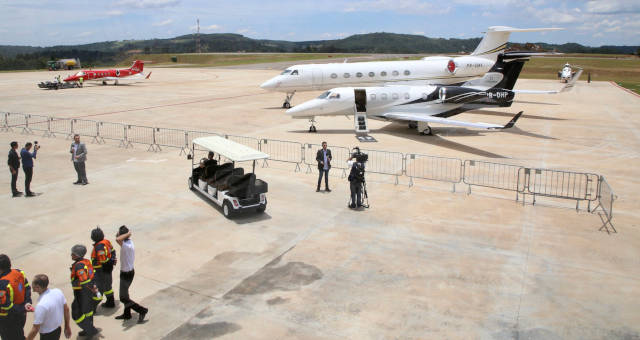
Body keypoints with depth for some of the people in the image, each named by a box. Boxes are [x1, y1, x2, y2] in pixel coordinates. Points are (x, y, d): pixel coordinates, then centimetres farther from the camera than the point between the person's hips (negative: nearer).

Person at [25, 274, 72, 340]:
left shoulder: (41, 305, -31)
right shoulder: (58, 292, -10)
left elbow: (35, 329, -23)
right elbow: (66, 309, 3)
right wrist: (67, 326, 16)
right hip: (58, 330, 7)